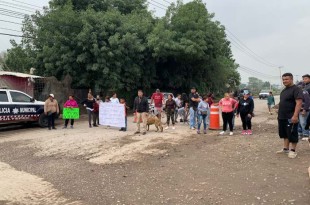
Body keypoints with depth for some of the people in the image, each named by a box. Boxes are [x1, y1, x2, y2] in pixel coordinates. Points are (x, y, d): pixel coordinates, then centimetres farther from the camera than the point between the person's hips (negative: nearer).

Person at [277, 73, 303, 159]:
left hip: (291, 117, -9)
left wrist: (295, 116, -27)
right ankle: (285, 149, 25)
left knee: (292, 134, 1)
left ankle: (293, 151, 12)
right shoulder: (284, 90, 15)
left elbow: (299, 103, -20)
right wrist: (280, 113, 19)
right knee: (285, 134, 15)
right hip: (282, 117, 9)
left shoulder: (296, 89, -12)